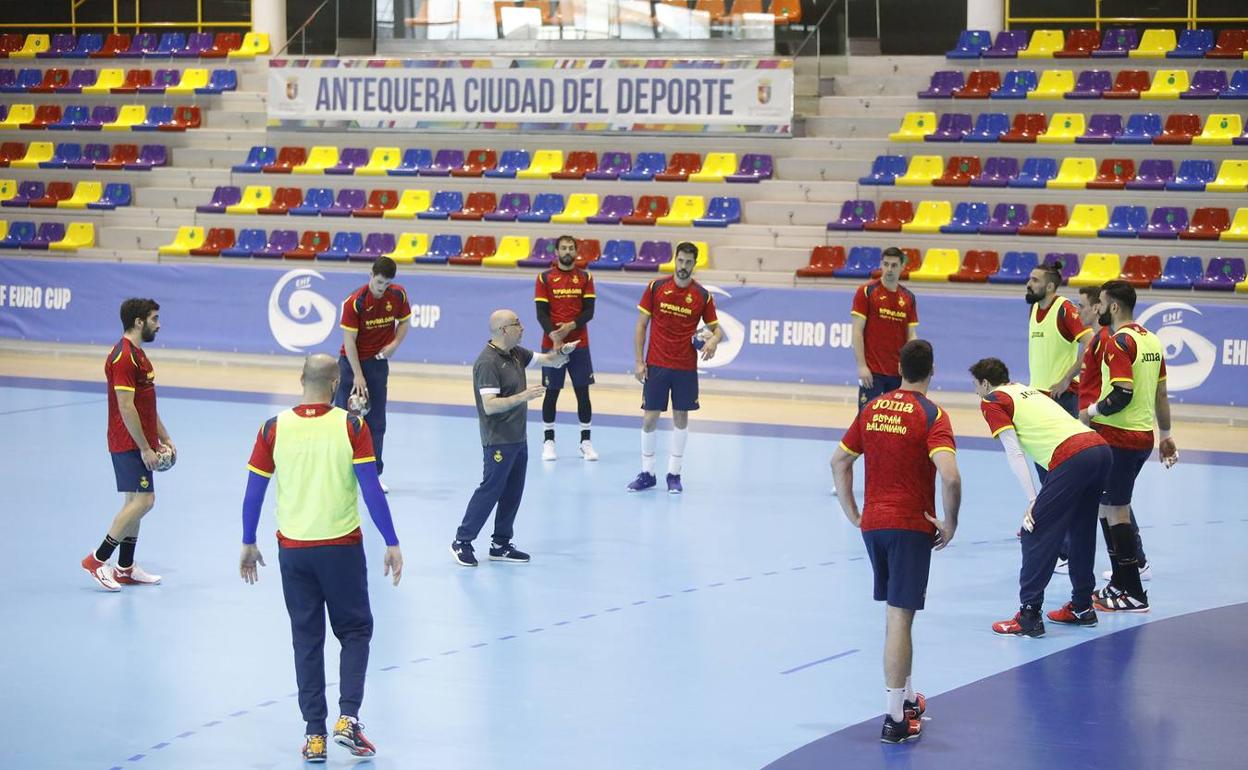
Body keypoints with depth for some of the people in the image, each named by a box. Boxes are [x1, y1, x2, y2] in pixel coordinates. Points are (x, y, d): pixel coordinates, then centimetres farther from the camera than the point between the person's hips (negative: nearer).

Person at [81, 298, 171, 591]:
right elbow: (126, 407, -21)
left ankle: (125, 568, 16)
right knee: (143, 501, -13)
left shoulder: (136, 354, 16)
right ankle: (97, 559, -7)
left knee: (135, 501, 12)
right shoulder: (123, 357, -17)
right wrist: (145, 448, -19)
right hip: (130, 443, -10)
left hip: (139, 443, 10)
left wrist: (164, 438, 18)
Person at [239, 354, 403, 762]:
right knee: (355, 631, 13)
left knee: (306, 640, 11)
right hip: (341, 546, -2)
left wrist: (248, 544, 13)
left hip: (293, 549, 2)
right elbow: (372, 490, -11)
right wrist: (392, 544, -4)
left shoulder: (274, 429, -4)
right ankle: (348, 718, -3)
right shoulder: (351, 426, -9)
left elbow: (254, 491, 1)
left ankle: (315, 733, 9)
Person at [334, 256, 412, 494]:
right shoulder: (355, 302, -20)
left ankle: (373, 474, 8)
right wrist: (358, 375, -20)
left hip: (379, 361, 3)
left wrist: (394, 344, -10)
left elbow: (404, 322, 9)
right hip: (351, 360, -3)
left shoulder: (398, 295, -8)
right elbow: (349, 340, -18)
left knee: (376, 421, 3)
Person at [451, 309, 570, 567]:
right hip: (498, 441, -9)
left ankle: (500, 544, 19)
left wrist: (562, 352, -5)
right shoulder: (487, 362, -19)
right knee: (490, 490, -4)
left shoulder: (516, 354, 9)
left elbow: (549, 360, 18)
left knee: (513, 492, 11)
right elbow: (489, 405, -25)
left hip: (518, 438, 9)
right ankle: (462, 541, 6)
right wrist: (523, 397, -32)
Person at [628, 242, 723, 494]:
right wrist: (639, 362, -3)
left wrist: (714, 340, -17)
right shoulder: (656, 287, -1)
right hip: (656, 365, 0)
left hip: (686, 367, 0)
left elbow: (716, 327, 7)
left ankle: (674, 474, 14)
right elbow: (641, 325, 2)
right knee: (650, 417, 1)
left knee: (681, 417, 5)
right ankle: (647, 473, 12)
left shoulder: (702, 295, -1)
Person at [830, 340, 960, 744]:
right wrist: (950, 522, -11)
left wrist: (852, 513, 19)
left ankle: (906, 697, 31)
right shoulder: (932, 415, -10)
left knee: (895, 615, 20)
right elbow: (949, 475, -23)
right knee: (900, 617, -5)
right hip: (911, 525, -6)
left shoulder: (873, 408, 8)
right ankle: (895, 719, -4)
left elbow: (839, 461, 14)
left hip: (872, 524, 6)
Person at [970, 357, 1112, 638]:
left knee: (1036, 535, -2)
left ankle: (1029, 616, -5)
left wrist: (1033, 501, -5)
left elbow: (1014, 452, -2)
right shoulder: (1029, 390, 31)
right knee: (1080, 531, 22)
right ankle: (1082, 607, 30)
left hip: (1072, 459, -8)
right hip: (1100, 447, 8)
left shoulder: (992, 402, 8)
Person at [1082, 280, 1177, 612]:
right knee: (1115, 507, 18)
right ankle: (1120, 583, 22)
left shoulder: (1119, 341, -15)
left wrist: (1092, 412, -9)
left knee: (1115, 511, -3)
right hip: (1143, 436, 9)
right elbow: (1161, 393, 17)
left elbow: (1122, 394, -23)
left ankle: (1132, 595, -2)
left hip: (1119, 438, -9)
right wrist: (1165, 435, 24)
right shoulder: (1151, 339, 11)